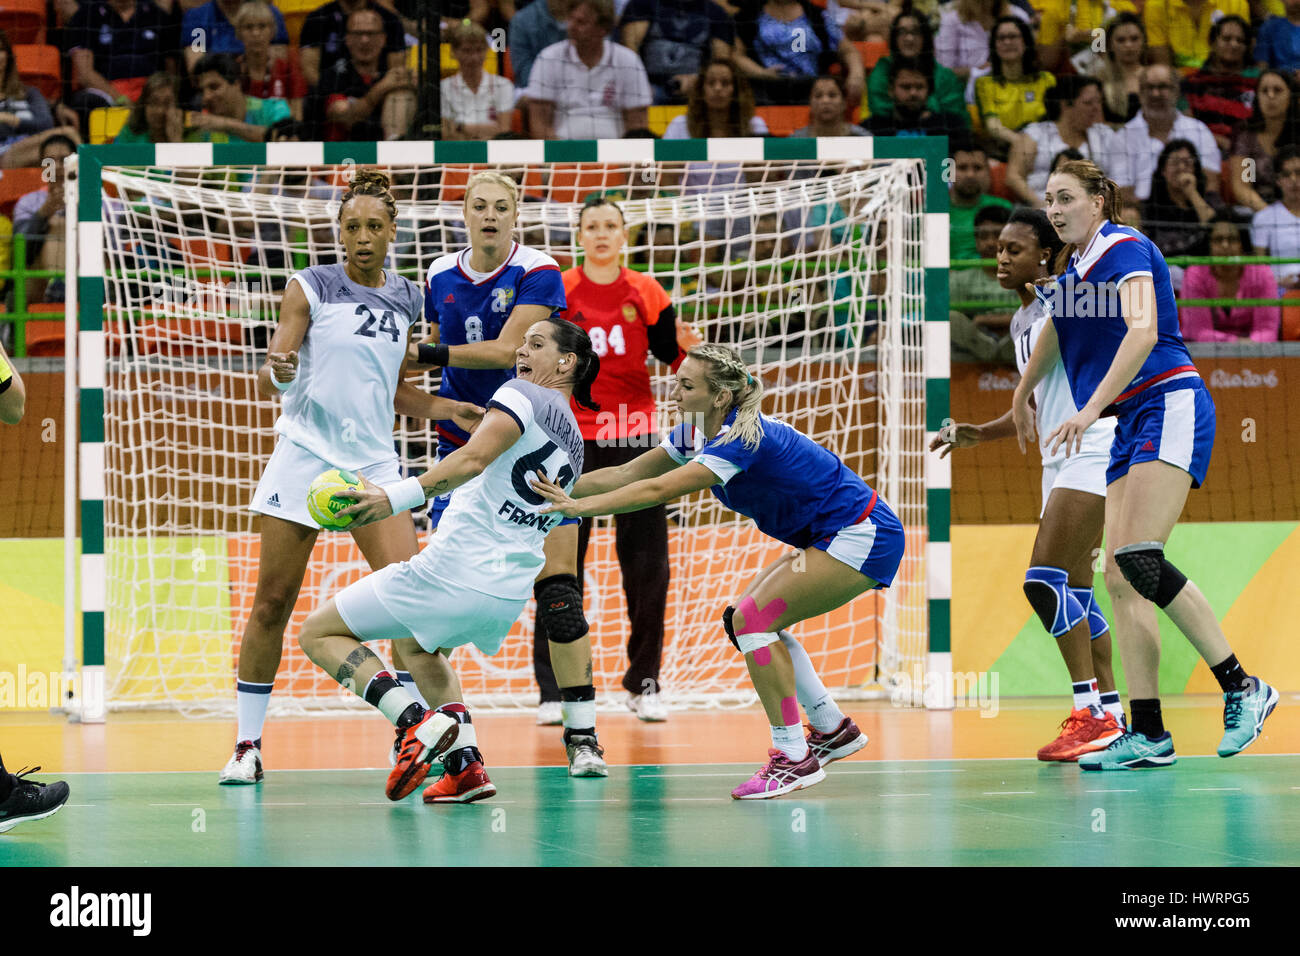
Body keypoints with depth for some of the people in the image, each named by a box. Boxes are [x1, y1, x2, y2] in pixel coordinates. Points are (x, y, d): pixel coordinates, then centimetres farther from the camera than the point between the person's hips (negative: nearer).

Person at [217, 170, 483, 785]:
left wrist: (447, 409, 8)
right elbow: (268, 380, -5)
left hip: (373, 460, 3)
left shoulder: (405, 300, 11)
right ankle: (248, 745, 7)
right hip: (305, 455, -3)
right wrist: (277, 372, -28)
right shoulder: (309, 289, -2)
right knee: (273, 601, -2)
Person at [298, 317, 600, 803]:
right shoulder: (573, 443, 19)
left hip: (455, 571, -8)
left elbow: (474, 458, -21)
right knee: (422, 645, 38)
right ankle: (466, 766, 18)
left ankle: (418, 722, -14)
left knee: (319, 633, 4)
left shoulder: (522, 394, -4)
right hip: (510, 597, 8)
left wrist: (398, 496, -28)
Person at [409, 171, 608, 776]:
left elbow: (506, 350, -19)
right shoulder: (440, 277, 6)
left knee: (557, 589, -8)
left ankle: (581, 734, -3)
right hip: (463, 446, 4)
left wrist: (432, 353, -19)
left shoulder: (538, 273, -8)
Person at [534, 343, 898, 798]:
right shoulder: (697, 432, 2)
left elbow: (657, 491, -32)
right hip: (831, 538, 10)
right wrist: (559, 491, -5)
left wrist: (578, 506, -32)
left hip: (864, 538, -10)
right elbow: (625, 475, 5)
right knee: (747, 618, 11)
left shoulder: (743, 438, -26)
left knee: (753, 619, -16)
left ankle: (794, 758, -12)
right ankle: (832, 730, 19)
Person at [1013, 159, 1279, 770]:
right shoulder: (1073, 263, 17)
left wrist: (1090, 409, -32)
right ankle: (1148, 736, -5)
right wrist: (1022, 394, 45)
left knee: (1137, 557, -22)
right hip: (1132, 423, 9)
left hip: (1170, 405, -9)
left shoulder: (1125, 250, -10)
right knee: (1119, 576, -2)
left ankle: (1242, 688, -16)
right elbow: (1057, 328, 35)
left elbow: (1143, 331, -25)